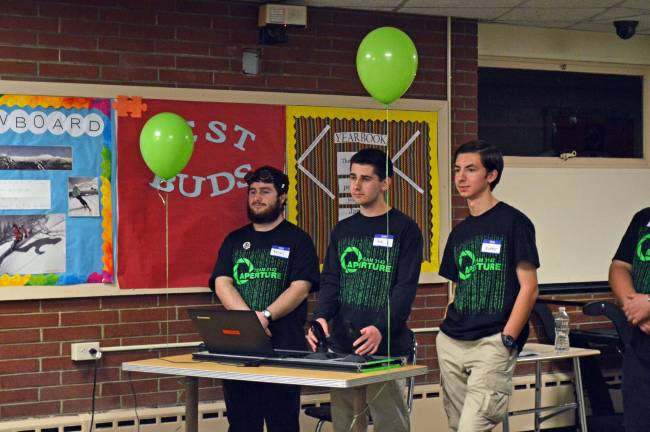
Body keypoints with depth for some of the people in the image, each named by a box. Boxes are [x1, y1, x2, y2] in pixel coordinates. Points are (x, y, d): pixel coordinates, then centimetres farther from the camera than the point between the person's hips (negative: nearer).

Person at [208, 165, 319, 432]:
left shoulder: (297, 240, 5)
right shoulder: (235, 240, 16)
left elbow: (300, 288, -7)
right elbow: (222, 284, 4)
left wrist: (265, 316, -19)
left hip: (283, 349, -4)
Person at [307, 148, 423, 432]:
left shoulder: (403, 229, -1)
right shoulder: (342, 230, 15)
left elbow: (405, 288, -8)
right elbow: (330, 282, 9)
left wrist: (381, 329, -23)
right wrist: (320, 318, -11)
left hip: (386, 348, -4)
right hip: (342, 346, 5)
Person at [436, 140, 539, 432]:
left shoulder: (513, 222, -4)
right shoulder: (460, 232, 16)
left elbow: (529, 289, -8)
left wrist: (507, 341, -14)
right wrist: (446, 332, 10)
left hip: (493, 344, -7)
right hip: (451, 343, 7)